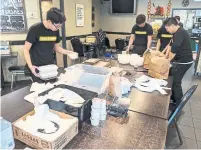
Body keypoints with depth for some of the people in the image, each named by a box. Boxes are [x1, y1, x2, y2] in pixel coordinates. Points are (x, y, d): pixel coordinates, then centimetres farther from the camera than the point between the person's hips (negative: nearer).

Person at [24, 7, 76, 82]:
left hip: (51, 66, 4)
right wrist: (30, 66, -22)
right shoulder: (34, 29, -13)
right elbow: (26, 50, -10)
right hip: (37, 68, -4)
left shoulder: (56, 31, 1)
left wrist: (67, 52, -5)